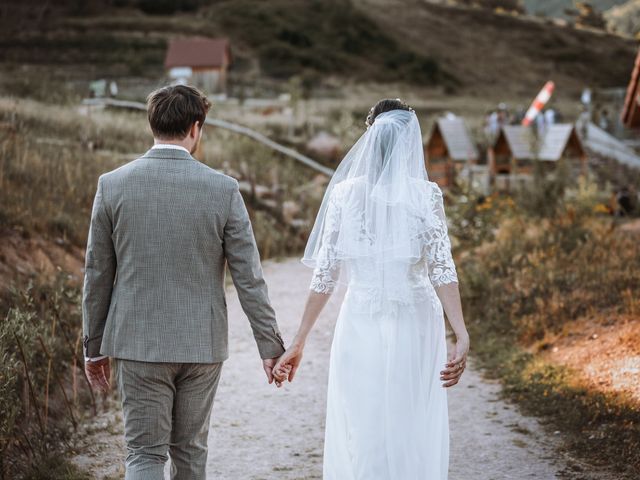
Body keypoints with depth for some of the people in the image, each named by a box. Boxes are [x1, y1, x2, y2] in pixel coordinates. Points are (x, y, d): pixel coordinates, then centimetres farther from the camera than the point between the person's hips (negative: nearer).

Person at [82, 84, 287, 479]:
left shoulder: (112, 184, -5)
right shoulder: (223, 189, -8)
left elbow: (97, 274, 1)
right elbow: (249, 277, -6)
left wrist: (94, 345, 11)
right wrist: (271, 346, 3)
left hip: (137, 342, 0)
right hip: (202, 343, 0)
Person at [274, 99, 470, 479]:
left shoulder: (344, 193, -1)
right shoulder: (426, 195, -4)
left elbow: (326, 273, -2)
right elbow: (442, 269, -13)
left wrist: (299, 342, 2)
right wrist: (462, 337, -17)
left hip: (361, 326, 1)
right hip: (415, 325, -1)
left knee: (360, 439, 10)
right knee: (414, 438, 11)